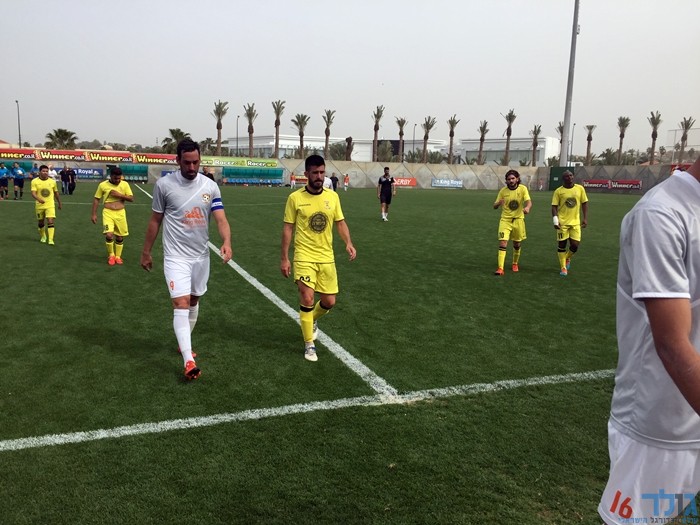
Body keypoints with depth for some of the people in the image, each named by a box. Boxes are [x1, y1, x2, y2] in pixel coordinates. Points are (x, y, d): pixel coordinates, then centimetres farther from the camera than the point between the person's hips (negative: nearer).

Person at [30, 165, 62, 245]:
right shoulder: (35, 181, -6)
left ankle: (50, 239, -15)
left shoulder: (52, 181, 0)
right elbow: (33, 193, -16)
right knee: (41, 222, 14)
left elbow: (56, 193, 12)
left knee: (50, 221, -15)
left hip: (50, 205, 0)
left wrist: (59, 203, 18)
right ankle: (43, 237, 36)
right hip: (39, 205, 1)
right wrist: (38, 199, -36)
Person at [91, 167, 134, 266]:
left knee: (120, 237, 8)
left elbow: (131, 199, -1)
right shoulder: (103, 185, -2)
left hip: (120, 213, 2)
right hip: (108, 213, -2)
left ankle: (117, 256, 27)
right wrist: (94, 214, 1)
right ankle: (111, 255, 7)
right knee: (109, 235, -16)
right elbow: (96, 199, 4)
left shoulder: (125, 184, 1)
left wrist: (119, 195, -15)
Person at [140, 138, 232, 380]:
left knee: (194, 301, 18)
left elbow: (221, 219, -10)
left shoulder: (211, 186, -1)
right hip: (176, 256, -4)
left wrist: (226, 242, -29)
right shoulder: (164, 184, -7)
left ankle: (184, 342, 39)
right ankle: (188, 361, -14)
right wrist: (146, 252, 7)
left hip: (201, 255, 4)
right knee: (181, 304, -13)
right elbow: (155, 220, 2)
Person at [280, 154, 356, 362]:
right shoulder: (295, 198, -7)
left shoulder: (332, 196, 2)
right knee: (307, 298, -12)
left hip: (326, 257, 4)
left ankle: (311, 320, 41)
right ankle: (309, 344, 6)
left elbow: (340, 222, 9)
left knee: (329, 302, 7)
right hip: (304, 257, -3)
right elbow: (288, 228, -2)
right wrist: (284, 258, -4)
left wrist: (348, 243, -9)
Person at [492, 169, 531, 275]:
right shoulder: (503, 191, -3)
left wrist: (527, 207, -43)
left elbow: (528, 201, -19)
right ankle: (500, 268, -14)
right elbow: (494, 206, -1)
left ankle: (515, 264, 37)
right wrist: (498, 203, -26)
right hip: (505, 220, -1)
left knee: (517, 244, 13)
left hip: (518, 220, 1)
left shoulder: (523, 188, -5)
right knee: (502, 243, -14)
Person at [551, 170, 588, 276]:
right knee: (562, 244, 1)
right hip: (562, 223, -2)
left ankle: (567, 258, 30)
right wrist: (555, 220, -14)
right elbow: (554, 206, -4)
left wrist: (585, 218, 2)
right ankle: (563, 267, 14)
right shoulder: (558, 191, -4)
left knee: (575, 245, -2)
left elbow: (584, 203, 8)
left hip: (575, 222, 2)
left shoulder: (580, 188, 2)